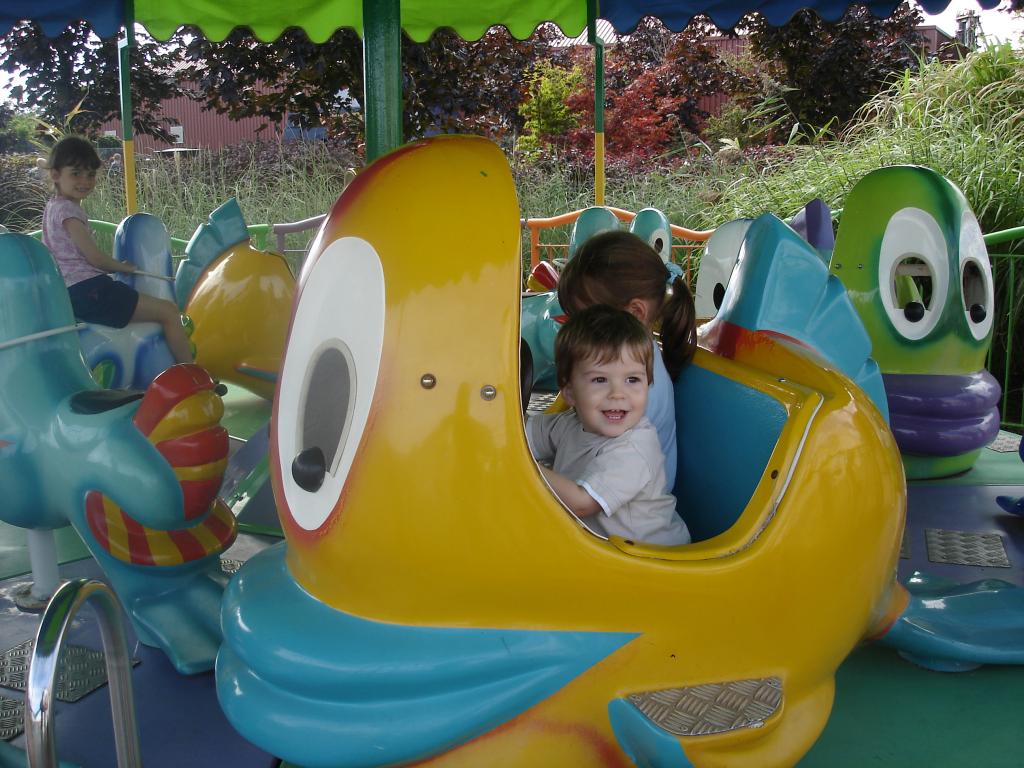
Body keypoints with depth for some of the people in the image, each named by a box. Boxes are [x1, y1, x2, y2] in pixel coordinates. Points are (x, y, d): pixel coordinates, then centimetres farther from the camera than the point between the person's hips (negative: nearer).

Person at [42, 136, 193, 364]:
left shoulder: (53, 207, 18)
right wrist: (123, 267, 3)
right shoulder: (68, 210, -12)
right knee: (169, 312, -10)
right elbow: (95, 258, -15)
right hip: (87, 290, -11)